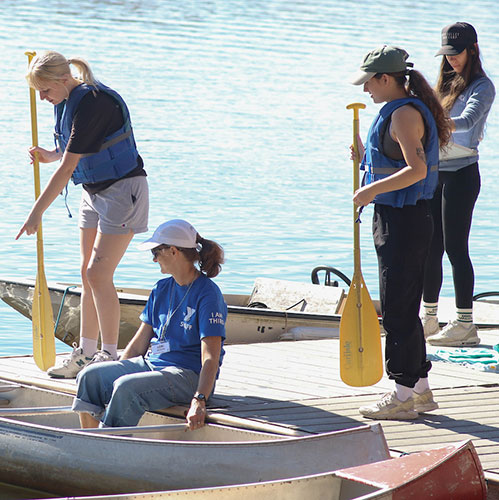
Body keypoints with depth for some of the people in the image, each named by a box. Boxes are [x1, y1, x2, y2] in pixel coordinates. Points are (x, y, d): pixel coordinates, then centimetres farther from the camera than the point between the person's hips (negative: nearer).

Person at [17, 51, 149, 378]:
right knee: (88, 274, 8)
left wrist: (37, 213, -23)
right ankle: (86, 354, 15)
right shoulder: (68, 100, 3)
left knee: (99, 274, -12)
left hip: (123, 189, -9)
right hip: (94, 191, 9)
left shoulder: (93, 103, -26)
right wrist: (49, 155, -4)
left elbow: (67, 168, -26)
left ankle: (110, 356, -4)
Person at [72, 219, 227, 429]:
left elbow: (210, 358, -20)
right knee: (90, 376, -10)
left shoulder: (208, 294, -12)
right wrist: (115, 373, 9)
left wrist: (199, 401, -32)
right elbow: (139, 344, 16)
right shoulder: (162, 289, 13)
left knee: (126, 388, -32)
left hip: (189, 375, -8)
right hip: (150, 364, 8)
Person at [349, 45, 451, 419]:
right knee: (403, 308, 15)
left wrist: (373, 190, -24)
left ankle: (405, 395, 1)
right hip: (395, 218, 11)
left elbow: (416, 169, -27)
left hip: (404, 220, -11)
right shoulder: (401, 111, 15)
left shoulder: (405, 114, -16)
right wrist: (365, 155, 17)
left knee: (398, 309, -5)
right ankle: (420, 389, 22)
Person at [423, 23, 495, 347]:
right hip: (436, 172, 7)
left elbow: (468, 120, -25)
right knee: (431, 248, 8)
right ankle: (429, 320, 15)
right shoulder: (447, 83, 17)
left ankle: (466, 324, -5)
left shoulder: (482, 87, -7)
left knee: (455, 248, -9)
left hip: (461, 174, -7)